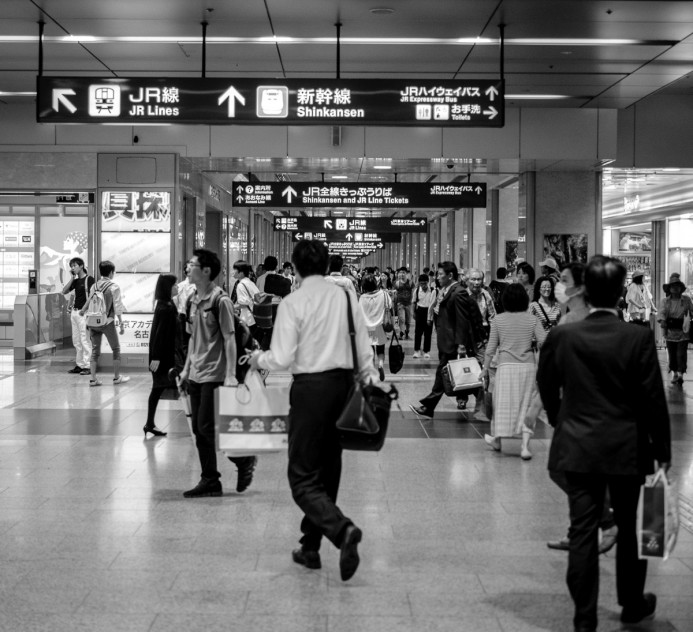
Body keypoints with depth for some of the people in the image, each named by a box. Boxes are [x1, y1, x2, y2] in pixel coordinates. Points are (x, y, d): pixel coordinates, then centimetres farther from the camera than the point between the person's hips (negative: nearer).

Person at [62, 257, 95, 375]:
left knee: (85, 341, -8)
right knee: (76, 341, 9)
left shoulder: (89, 279, -6)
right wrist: (72, 277, 4)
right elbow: (64, 291, 9)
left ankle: (87, 366, -6)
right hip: (74, 311, 8)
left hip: (83, 313, -8)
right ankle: (79, 365, 14)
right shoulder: (76, 281, 15)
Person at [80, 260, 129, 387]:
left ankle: (93, 378, 5)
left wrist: (83, 311, 35)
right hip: (107, 322, -4)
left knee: (95, 350, 9)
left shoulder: (94, 286, 5)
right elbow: (117, 306, -11)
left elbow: (89, 302, 14)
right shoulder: (114, 286, -9)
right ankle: (117, 377, 16)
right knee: (116, 349, 11)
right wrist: (121, 324, -7)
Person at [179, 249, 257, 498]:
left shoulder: (220, 300, -13)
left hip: (214, 373, -8)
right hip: (196, 374, 8)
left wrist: (230, 375, -19)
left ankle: (244, 460, 11)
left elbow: (229, 339, -14)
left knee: (207, 427, -8)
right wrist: (186, 368, 17)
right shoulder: (194, 300, 10)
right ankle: (210, 481, 16)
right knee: (199, 429, 8)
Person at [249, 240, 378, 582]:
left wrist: (258, 359, 7)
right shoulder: (346, 297, 5)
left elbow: (282, 359, -12)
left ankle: (342, 529, -23)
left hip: (311, 386, -6)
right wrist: (370, 382, 13)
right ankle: (311, 547, 26)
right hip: (344, 384, 6)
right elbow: (364, 350, 5)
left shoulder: (293, 303, -9)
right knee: (327, 472, 16)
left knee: (303, 477, 0)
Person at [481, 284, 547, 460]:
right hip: (528, 366, 1)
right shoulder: (532, 319, -1)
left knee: (503, 404, 11)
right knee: (526, 405, 7)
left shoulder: (498, 320, -2)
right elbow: (544, 343, -6)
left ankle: (497, 440, 27)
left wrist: (485, 368, 11)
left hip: (507, 366, -1)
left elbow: (491, 347, 2)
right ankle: (525, 446, 1)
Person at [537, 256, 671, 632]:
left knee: (582, 531, 6)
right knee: (630, 527, 16)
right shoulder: (639, 338, -13)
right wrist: (662, 449, 2)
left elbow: (547, 389, 6)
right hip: (627, 449, -1)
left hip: (577, 448, 2)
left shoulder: (561, 337, -6)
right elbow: (654, 399, -9)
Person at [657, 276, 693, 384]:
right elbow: (661, 312, -12)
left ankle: (681, 374, -9)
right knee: (672, 353, 9)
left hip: (683, 331, -2)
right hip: (670, 331, 2)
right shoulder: (665, 301, 1)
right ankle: (675, 374, 23)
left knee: (681, 353, -9)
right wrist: (662, 320, -32)